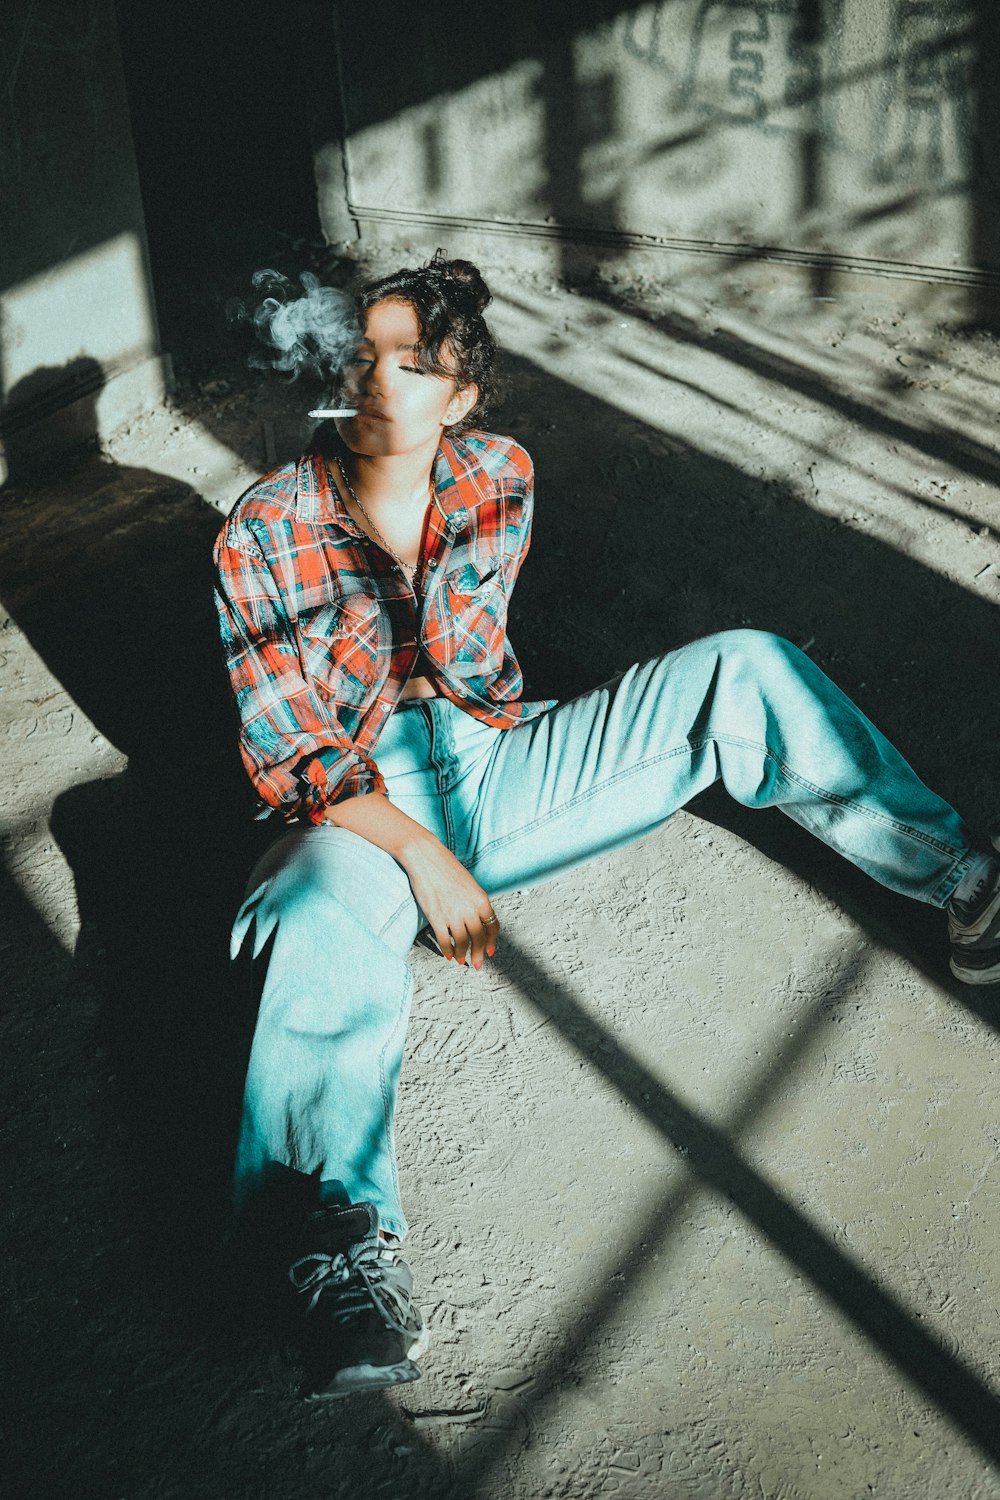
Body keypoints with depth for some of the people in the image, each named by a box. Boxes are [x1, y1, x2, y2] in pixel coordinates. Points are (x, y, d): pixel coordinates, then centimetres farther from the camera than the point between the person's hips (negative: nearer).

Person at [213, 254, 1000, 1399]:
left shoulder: (500, 479, 2)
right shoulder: (266, 531, -8)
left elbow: (465, 671, 1)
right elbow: (289, 745, -13)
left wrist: (440, 542, -18)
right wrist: (420, 855, -25)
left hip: (493, 763, 4)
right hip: (359, 805, -3)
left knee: (745, 670, -10)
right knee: (321, 912, -43)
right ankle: (346, 1237, -52)